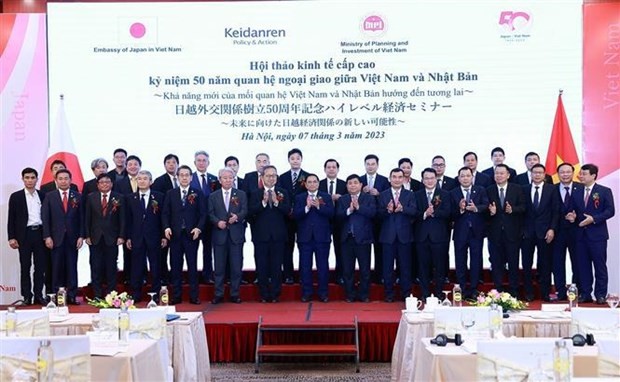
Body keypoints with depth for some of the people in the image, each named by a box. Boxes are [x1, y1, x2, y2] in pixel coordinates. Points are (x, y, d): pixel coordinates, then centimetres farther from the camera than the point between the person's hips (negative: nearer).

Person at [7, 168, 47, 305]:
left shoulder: (42, 196, 8)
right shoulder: (16, 196, 2)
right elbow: (11, 219, 1)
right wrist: (11, 237, -6)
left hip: (40, 233, 2)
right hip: (25, 234, -2)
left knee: (40, 266, 4)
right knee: (25, 267, 3)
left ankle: (38, 295, 12)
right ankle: (27, 296, 9)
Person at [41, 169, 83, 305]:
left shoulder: (77, 196, 7)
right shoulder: (49, 197, 6)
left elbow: (81, 218, 5)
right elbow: (45, 218, 2)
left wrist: (81, 236, -2)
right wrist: (47, 236, -5)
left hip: (73, 238, 1)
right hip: (56, 238, -1)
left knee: (72, 268, 2)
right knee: (57, 268, 1)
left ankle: (72, 296, 5)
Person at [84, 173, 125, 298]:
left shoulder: (119, 198, 2)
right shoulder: (91, 198, 6)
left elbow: (122, 219, 1)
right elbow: (87, 218, 6)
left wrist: (121, 236, -5)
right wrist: (87, 236, 0)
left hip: (112, 238, -1)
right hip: (95, 238, 1)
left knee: (111, 268, 3)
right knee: (96, 268, 2)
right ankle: (97, 295, 9)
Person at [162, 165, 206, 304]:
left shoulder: (198, 193, 5)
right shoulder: (171, 194, 11)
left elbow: (203, 213, 1)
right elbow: (165, 213, 8)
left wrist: (199, 228, -12)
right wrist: (166, 227, -7)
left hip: (191, 234, -2)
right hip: (175, 234, 2)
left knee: (192, 266, 1)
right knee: (175, 266, 5)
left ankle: (194, 296, 6)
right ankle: (176, 296, 11)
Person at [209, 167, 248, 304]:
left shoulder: (241, 194, 8)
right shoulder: (213, 196, 9)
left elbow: (245, 211, -1)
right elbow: (210, 214, 4)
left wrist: (237, 217, -20)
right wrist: (217, 222, -14)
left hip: (236, 234, 0)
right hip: (219, 235, 0)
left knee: (236, 266, 2)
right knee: (219, 266, 4)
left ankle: (235, 294, 11)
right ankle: (218, 294, 11)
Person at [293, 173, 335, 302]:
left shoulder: (326, 197, 7)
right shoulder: (299, 198, 7)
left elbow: (331, 213, -6)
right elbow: (295, 215, -5)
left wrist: (318, 206, -18)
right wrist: (307, 207, -19)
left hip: (322, 236, 0)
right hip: (305, 237, 0)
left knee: (323, 266, 3)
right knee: (305, 266, 3)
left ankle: (323, 293, 11)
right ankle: (306, 293, 11)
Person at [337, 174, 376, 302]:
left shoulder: (369, 198, 3)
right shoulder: (342, 199, 9)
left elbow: (372, 212, -13)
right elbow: (338, 215, -4)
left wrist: (358, 207, -19)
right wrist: (349, 210, -18)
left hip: (363, 238, -2)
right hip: (347, 238, 2)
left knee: (365, 269, 3)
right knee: (347, 269, 6)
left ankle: (364, 295, 13)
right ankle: (349, 295, 16)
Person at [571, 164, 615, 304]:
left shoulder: (604, 191, -1)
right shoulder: (577, 193, 14)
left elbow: (610, 211, -7)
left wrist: (594, 218, -18)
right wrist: (573, 216, -6)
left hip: (597, 234, -4)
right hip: (581, 234, 5)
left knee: (600, 266, 0)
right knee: (583, 266, 6)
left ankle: (600, 295, 7)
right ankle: (585, 294, 12)